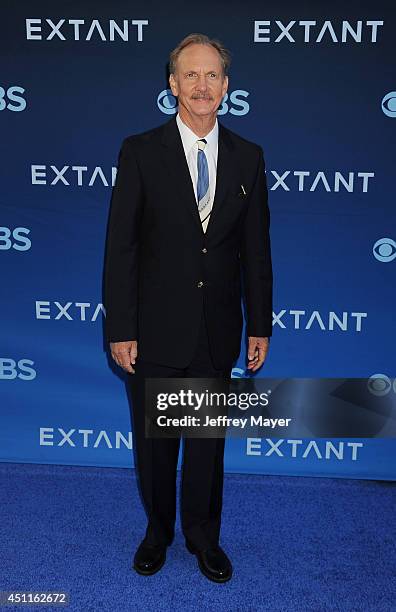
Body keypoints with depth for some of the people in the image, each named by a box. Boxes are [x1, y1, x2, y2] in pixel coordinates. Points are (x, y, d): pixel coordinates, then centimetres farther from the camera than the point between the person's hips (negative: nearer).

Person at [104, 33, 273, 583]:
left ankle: (203, 536, 37)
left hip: (217, 332, 2)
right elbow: (120, 246, -7)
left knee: (209, 441, 15)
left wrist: (260, 326, 4)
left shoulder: (248, 157, 2)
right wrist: (119, 329, -10)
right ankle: (158, 531, 39)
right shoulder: (140, 152, -6)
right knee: (154, 441, 15)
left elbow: (257, 249, 5)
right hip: (155, 330, -1)